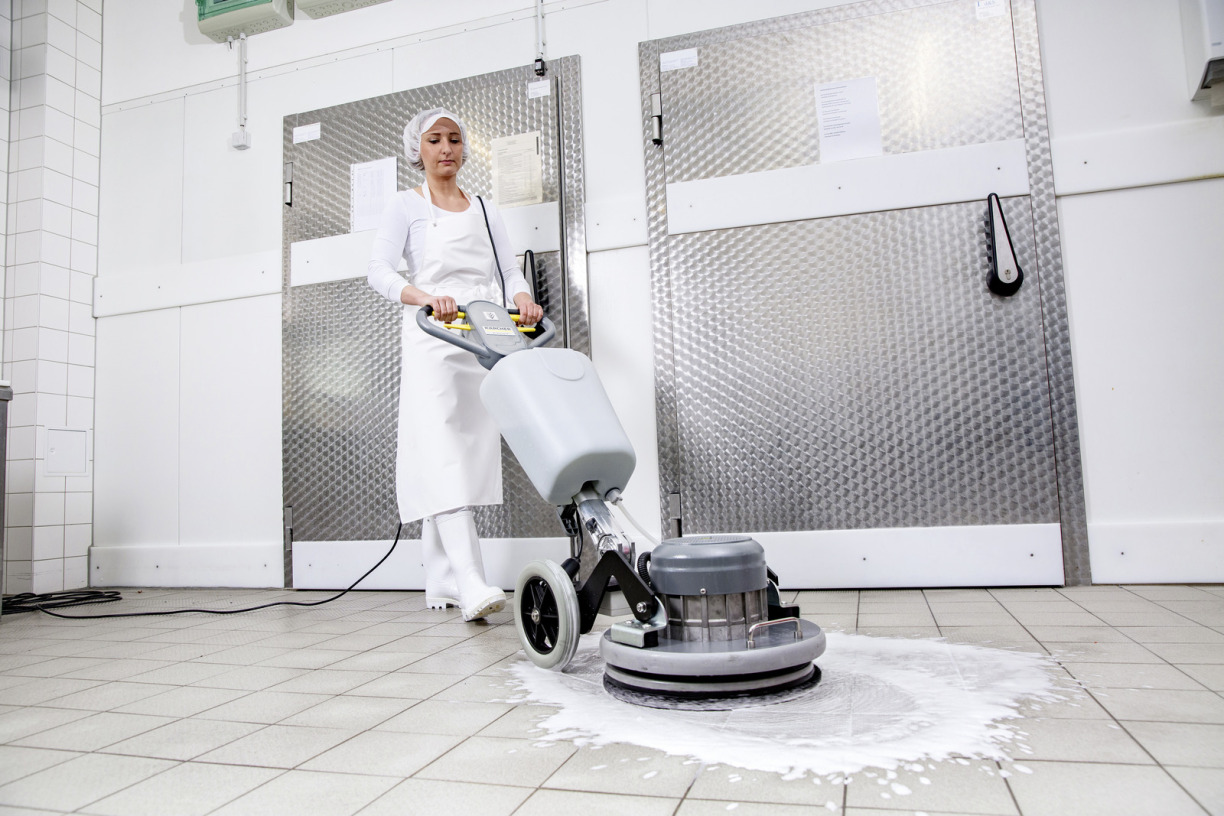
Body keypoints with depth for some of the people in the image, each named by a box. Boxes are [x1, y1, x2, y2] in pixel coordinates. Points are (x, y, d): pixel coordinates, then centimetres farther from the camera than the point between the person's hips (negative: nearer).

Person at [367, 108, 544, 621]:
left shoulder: (484, 210, 19)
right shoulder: (406, 207, 6)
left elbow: (509, 272, 9)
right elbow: (379, 272, -9)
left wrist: (524, 301, -14)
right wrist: (426, 296, -29)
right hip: (431, 343, -4)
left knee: (472, 458, 4)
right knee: (444, 460, -16)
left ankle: (441, 584, 14)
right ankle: (471, 586, -23)